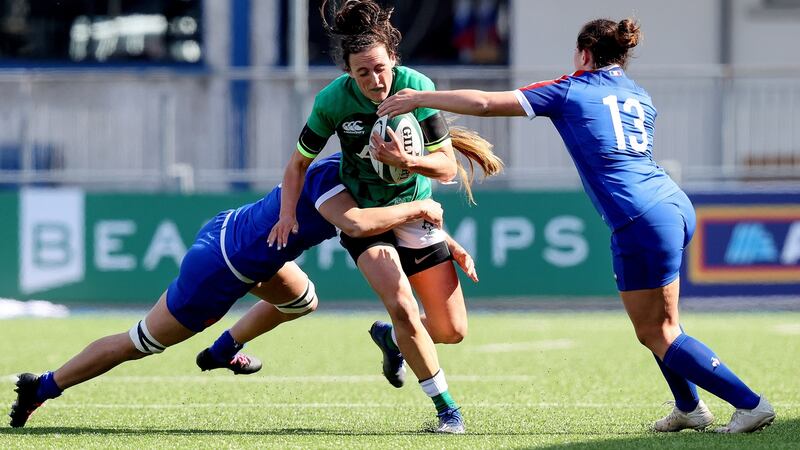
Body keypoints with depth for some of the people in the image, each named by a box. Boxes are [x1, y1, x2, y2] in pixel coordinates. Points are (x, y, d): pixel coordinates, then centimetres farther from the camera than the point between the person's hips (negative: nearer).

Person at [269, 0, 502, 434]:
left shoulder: (416, 87, -21)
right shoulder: (333, 100, -20)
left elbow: (447, 167, -19)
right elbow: (299, 162, -4)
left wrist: (406, 161, -36)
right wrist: (288, 212, -18)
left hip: (415, 211, 2)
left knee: (452, 331, 2)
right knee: (402, 306, -25)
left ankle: (390, 336, 36)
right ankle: (446, 408, -10)